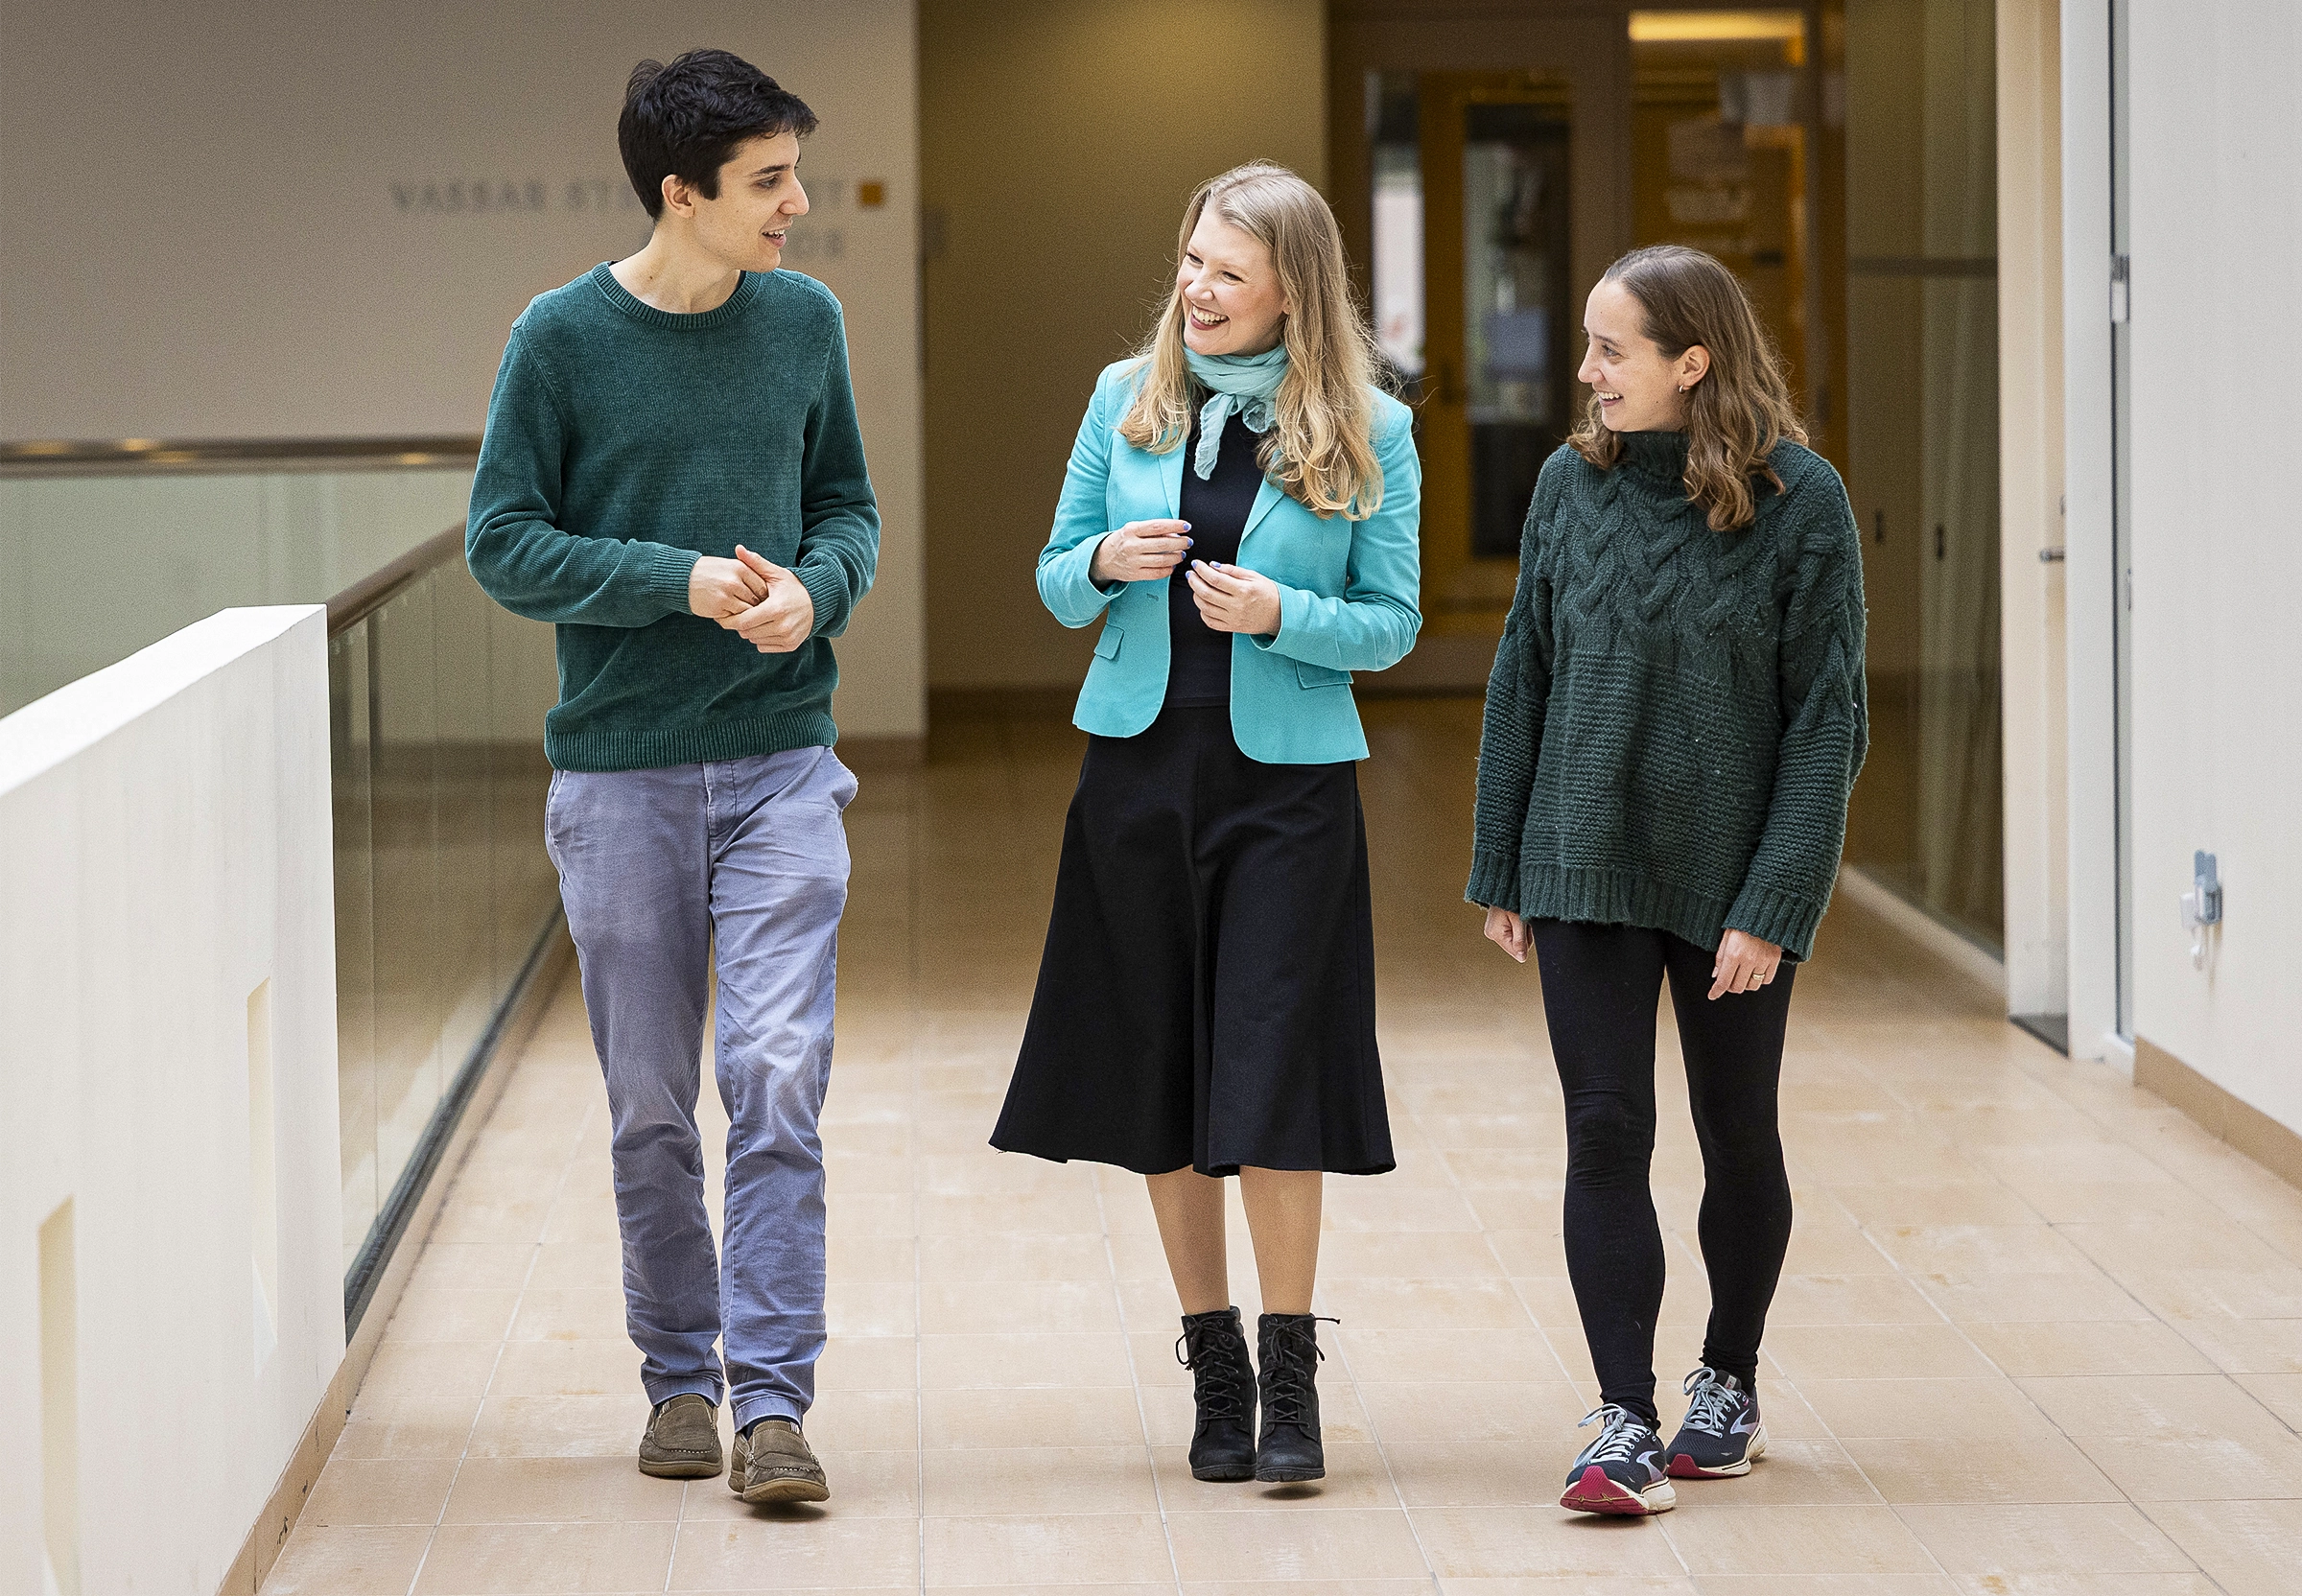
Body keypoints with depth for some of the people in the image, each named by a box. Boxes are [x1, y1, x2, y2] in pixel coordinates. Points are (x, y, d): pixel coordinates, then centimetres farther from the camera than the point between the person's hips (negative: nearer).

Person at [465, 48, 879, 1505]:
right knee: (651, 1109, 7)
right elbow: (505, 544, -4)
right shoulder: (565, 338, -5)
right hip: (621, 773, -1)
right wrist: (680, 581, -15)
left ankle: (773, 1401, -8)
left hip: (781, 766, 1)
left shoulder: (804, 320, 4)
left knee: (778, 1081, -10)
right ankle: (680, 1378, 21)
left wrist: (813, 588, -9)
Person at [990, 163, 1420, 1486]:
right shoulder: (1128, 400, 4)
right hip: (1140, 767, 3)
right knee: (1161, 1078, 8)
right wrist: (1106, 562, -12)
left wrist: (1282, 614, -17)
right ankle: (1213, 1364, 20)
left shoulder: (1369, 431, -3)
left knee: (1270, 1076, -6)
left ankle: (1290, 1376, 5)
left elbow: (1392, 626, 0)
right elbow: (1058, 582, 11)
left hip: (1288, 780, -3)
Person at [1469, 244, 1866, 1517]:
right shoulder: (1573, 484, 1)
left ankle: (1729, 1388, 31)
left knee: (1737, 1136, 12)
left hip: (1730, 879, -2)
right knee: (1606, 1137, -4)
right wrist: (1499, 871, 5)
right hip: (1588, 868, 2)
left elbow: (1826, 716, -9)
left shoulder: (1800, 502, -9)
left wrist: (1775, 904, -14)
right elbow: (1522, 679, 7)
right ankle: (1626, 1428, -3)